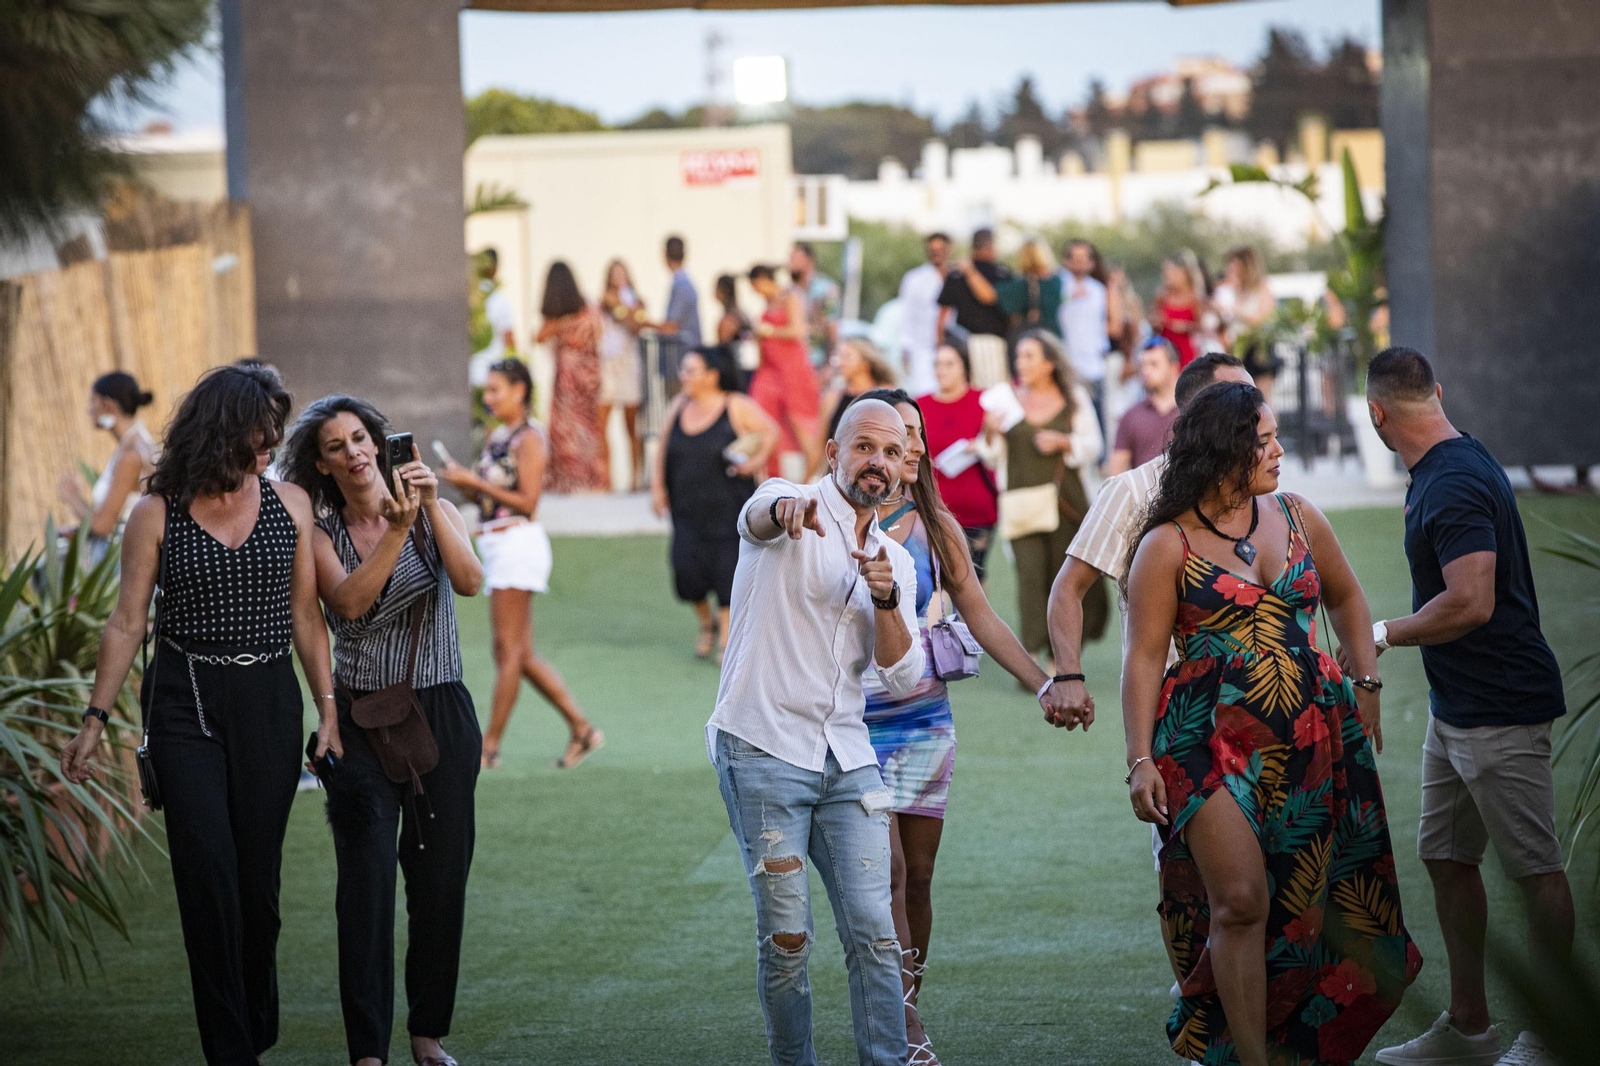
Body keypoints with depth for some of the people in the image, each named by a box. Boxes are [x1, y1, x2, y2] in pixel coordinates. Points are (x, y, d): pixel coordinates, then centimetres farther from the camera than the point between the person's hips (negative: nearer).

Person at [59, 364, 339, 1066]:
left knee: (258, 876, 6)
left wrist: (329, 710, 4)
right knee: (208, 874, -8)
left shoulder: (289, 503, 5)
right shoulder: (157, 515, -2)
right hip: (185, 704, -2)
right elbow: (127, 623, 2)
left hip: (269, 703, 2)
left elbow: (307, 616, 8)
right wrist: (95, 721, 1)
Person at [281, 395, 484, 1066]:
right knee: (366, 880, -9)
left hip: (441, 715, 1)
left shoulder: (434, 513, 2)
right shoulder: (321, 535, 1)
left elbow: (470, 581, -16)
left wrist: (431, 506, -26)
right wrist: (397, 530, -27)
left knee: (441, 876, 6)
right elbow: (350, 602, -17)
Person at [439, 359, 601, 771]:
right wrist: (464, 483, 2)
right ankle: (581, 729, 12)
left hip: (518, 543, -10)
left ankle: (490, 745, -5)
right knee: (522, 655, 8)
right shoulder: (496, 436, 17)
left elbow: (527, 501, -16)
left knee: (508, 651, -6)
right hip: (496, 548, 10)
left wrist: (476, 482, -17)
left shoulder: (528, 439, -10)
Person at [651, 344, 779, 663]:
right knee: (686, 569, -8)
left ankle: (726, 640, 10)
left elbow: (770, 431, -1)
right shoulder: (679, 407, 7)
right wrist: (657, 486, 8)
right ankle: (707, 624, 21)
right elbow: (664, 449, 17)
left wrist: (758, 460, -17)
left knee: (727, 571, -4)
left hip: (729, 507, -3)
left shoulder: (738, 407, -6)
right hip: (689, 511, 4)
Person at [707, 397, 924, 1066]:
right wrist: (787, 508, -53)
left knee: (874, 931, -3)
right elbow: (758, 516, -28)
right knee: (785, 935, -4)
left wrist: (886, 599, -12)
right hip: (764, 751, -5)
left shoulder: (896, 562, 15)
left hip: (846, 759, 5)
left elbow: (902, 679, 6)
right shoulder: (792, 511, -1)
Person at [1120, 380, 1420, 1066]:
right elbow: (1144, 657, -4)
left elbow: (1345, 598, 26)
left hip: (1316, 734, 4)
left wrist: (1367, 687, 18)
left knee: (1307, 903, 4)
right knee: (1242, 902, -13)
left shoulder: (1298, 519, 9)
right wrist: (1141, 760, -9)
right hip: (1213, 741, -4)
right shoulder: (1169, 545, -3)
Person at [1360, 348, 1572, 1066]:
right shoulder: (1450, 468, 11)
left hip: (1499, 710, -11)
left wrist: (1385, 635, -15)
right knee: (1446, 858, 14)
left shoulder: (1453, 485, -21)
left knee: (1535, 868, -2)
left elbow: (1470, 604, -28)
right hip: (1455, 705, 11)